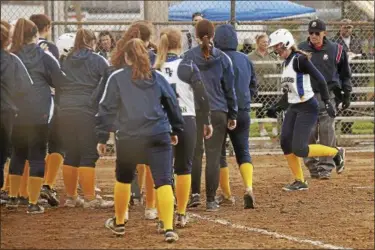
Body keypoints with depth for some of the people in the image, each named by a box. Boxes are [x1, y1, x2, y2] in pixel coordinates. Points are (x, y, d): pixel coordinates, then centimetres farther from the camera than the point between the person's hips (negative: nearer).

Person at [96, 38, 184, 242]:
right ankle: (169, 228, -16)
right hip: (158, 136, 1)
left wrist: (102, 137, 5)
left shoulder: (117, 78, -1)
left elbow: (107, 109, -1)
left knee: (123, 179, 21)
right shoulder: (157, 77, 7)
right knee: (163, 181, -4)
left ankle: (119, 222, 34)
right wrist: (176, 130, 26)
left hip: (129, 139, -1)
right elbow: (172, 104, 14)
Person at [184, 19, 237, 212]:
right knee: (213, 156, 2)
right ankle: (211, 200, 2)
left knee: (195, 153, 12)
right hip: (217, 112, 0)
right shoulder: (223, 58, 0)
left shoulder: (187, 57, -1)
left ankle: (195, 193, 4)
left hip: (193, 111, 0)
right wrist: (232, 114, 11)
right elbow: (229, 88, 4)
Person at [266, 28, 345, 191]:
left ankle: (336, 153, 7)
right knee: (286, 144, 0)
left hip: (307, 108, -9)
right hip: (293, 108, 9)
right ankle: (300, 182, 11)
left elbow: (320, 79, -19)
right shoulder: (285, 63, 13)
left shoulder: (299, 59, -15)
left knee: (299, 149, -13)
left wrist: (327, 102, -23)